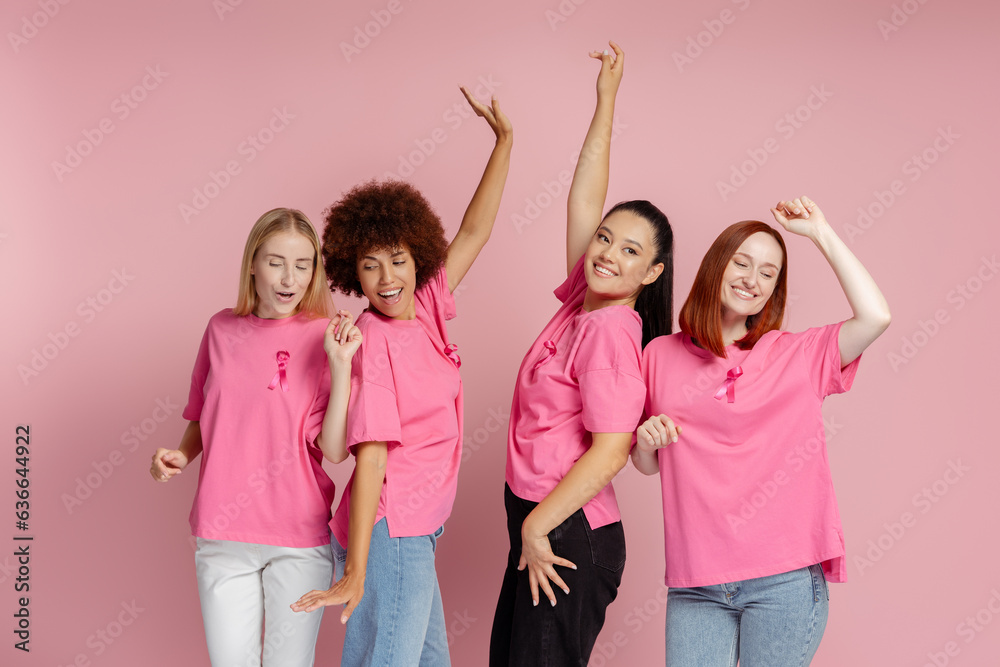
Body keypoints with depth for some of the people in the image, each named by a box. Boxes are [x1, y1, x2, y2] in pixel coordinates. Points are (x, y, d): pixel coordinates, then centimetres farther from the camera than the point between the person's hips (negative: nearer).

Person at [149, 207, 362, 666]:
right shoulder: (222, 328, 2)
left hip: (300, 541, -2)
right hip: (223, 535, 2)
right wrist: (181, 455, -3)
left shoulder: (325, 336, -6)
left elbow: (334, 450, -13)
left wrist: (340, 365, -21)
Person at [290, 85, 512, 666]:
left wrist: (504, 141, 13)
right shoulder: (374, 340, -16)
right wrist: (355, 573, -23)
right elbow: (372, 454, -21)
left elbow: (473, 233, 14)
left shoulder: (426, 310, 6)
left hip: (415, 530, 9)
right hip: (390, 531, -9)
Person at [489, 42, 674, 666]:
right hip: (538, 522, 9)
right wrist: (606, 102, 15)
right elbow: (584, 203, 13)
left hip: (571, 533, -9)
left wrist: (536, 526, -17)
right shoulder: (583, 300, 6)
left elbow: (611, 451, -23)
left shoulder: (610, 332, -17)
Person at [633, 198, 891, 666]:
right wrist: (646, 440, -6)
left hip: (784, 578, -1)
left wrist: (820, 232, -5)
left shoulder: (797, 356, 4)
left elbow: (875, 316, -12)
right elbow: (649, 465, 18)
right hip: (696, 583, 2)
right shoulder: (661, 355, 10)